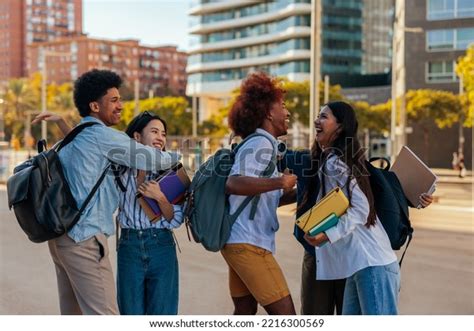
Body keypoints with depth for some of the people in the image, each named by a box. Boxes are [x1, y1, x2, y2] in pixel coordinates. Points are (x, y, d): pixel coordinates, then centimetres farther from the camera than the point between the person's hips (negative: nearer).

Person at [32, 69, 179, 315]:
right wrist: (177, 158, 14)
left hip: (61, 235, 10)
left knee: (72, 312, 14)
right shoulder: (102, 135, -8)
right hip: (84, 238, -10)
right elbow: (149, 159, -4)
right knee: (104, 315, -9)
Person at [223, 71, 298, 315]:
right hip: (248, 243, -10)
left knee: (245, 311, 14)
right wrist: (279, 182, -31)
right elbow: (233, 184, -28)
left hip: (241, 242, 10)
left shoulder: (263, 144, 21)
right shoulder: (260, 143, -10)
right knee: (285, 314, -9)